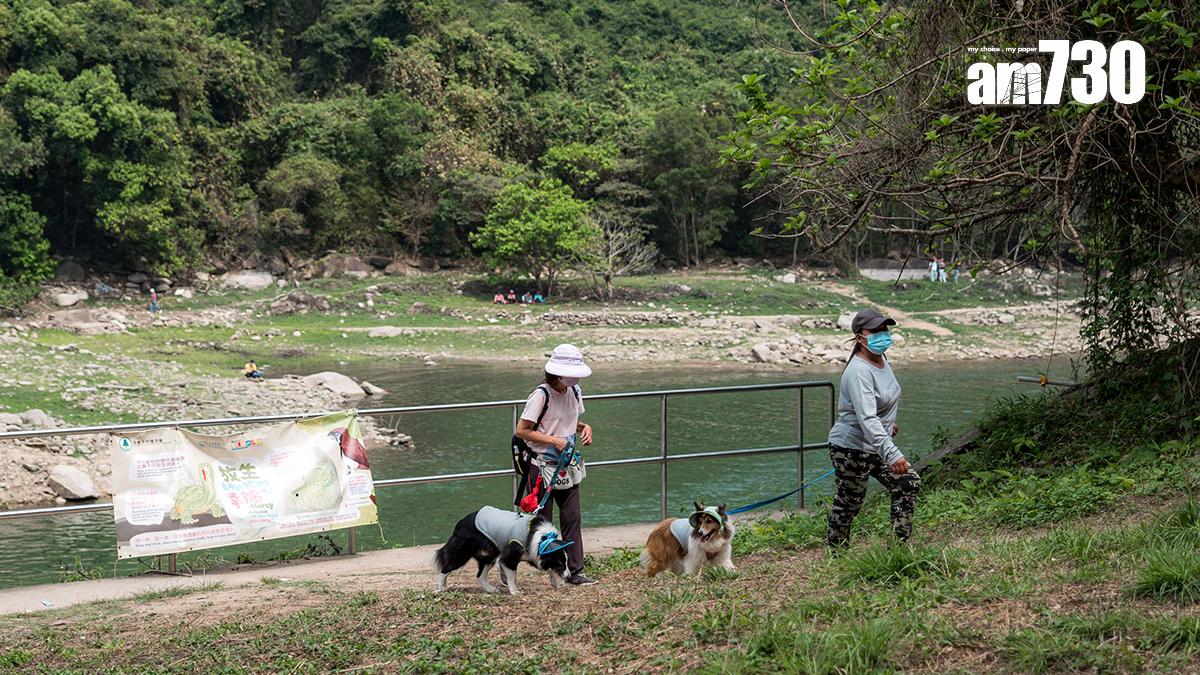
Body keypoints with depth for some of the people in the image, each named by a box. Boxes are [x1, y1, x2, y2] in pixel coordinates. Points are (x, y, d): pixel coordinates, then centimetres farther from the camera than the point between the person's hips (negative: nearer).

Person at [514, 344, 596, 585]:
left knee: (572, 518, 4)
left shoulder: (574, 392, 5)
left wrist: (584, 428, -1)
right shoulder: (541, 395, -17)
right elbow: (521, 430, -16)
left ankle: (574, 571, 9)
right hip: (543, 466, -6)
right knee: (542, 521, 0)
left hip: (568, 468, 6)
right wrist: (553, 440, -21)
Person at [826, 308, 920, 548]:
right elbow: (867, 419, -37)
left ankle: (900, 544, 12)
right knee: (848, 504, 1)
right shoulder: (859, 372, -27)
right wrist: (891, 454, -45)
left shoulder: (881, 359, 4)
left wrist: (889, 423, 37)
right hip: (851, 449, -9)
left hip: (877, 447, 9)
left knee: (908, 484, 5)